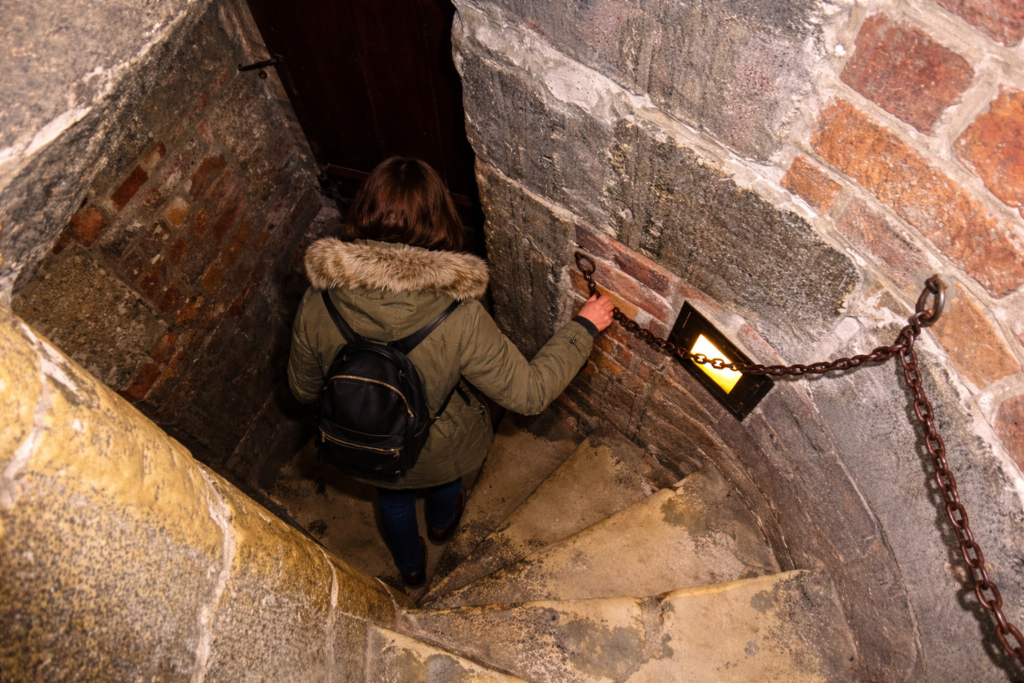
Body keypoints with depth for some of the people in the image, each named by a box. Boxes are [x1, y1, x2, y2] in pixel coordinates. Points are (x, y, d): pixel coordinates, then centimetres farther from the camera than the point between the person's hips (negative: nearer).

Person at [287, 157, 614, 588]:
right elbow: (529, 393, -26)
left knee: (393, 499, 36)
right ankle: (442, 523, 71)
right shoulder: (459, 320, -38)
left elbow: (303, 390, -11)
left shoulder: (316, 307, -30)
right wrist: (583, 328, -14)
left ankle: (411, 567, 65)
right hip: (441, 452, -1)